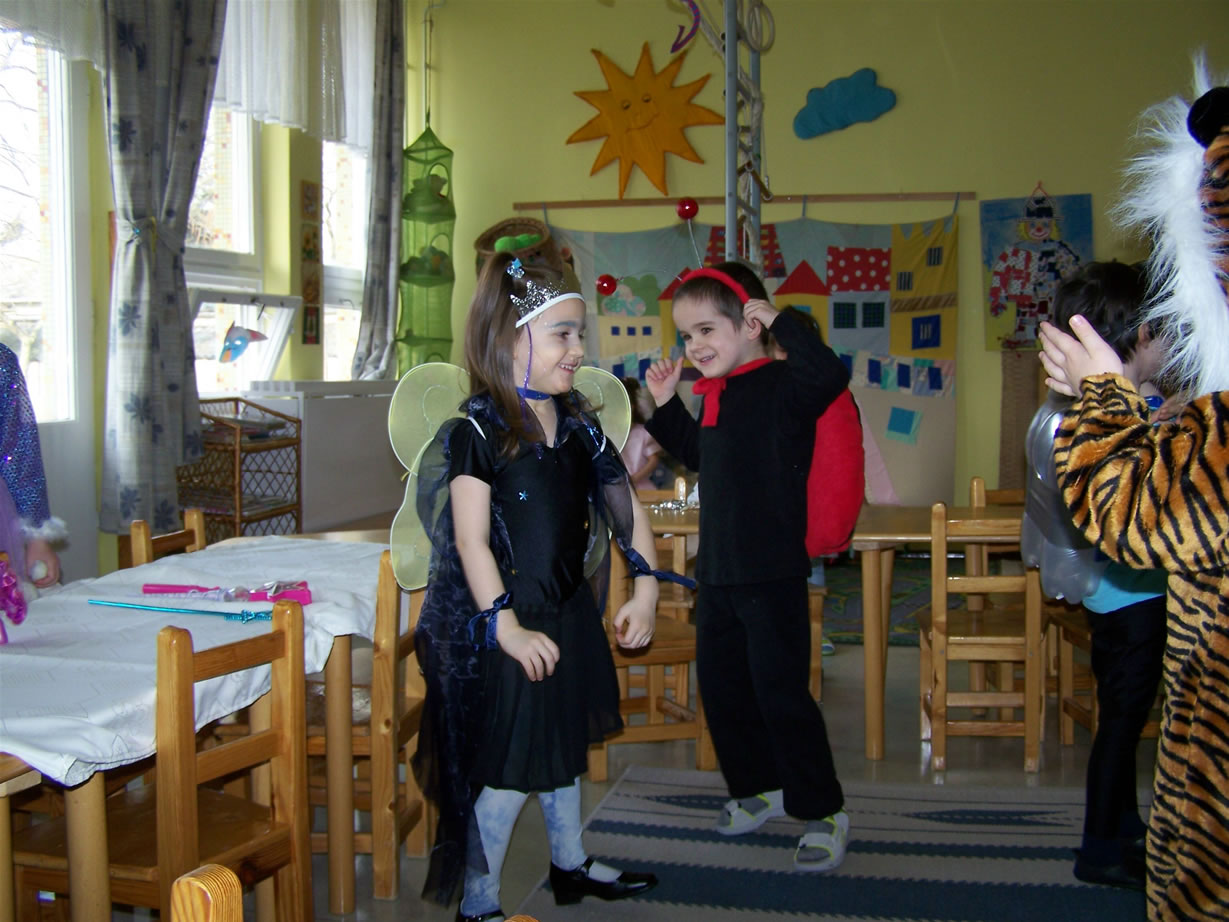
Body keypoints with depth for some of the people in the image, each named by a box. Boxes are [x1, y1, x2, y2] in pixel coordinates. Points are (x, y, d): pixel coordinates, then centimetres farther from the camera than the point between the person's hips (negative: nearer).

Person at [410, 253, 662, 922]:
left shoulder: (577, 424, 5)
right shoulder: (478, 432, -16)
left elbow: (623, 505, 10)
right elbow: (471, 540, -22)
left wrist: (644, 589, 1)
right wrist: (507, 628, -27)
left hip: (571, 614, 8)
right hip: (508, 623, -7)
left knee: (563, 746, 22)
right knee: (509, 767, -1)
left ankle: (569, 864, 41)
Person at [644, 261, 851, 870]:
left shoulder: (780, 386, -14)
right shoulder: (717, 395, 10)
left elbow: (830, 375, -38)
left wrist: (780, 323, -29)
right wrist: (665, 406, 19)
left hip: (772, 574, -9)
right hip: (717, 570, 9)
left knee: (780, 693, -2)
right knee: (719, 685, 17)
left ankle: (823, 812, 14)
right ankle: (758, 787, 35)